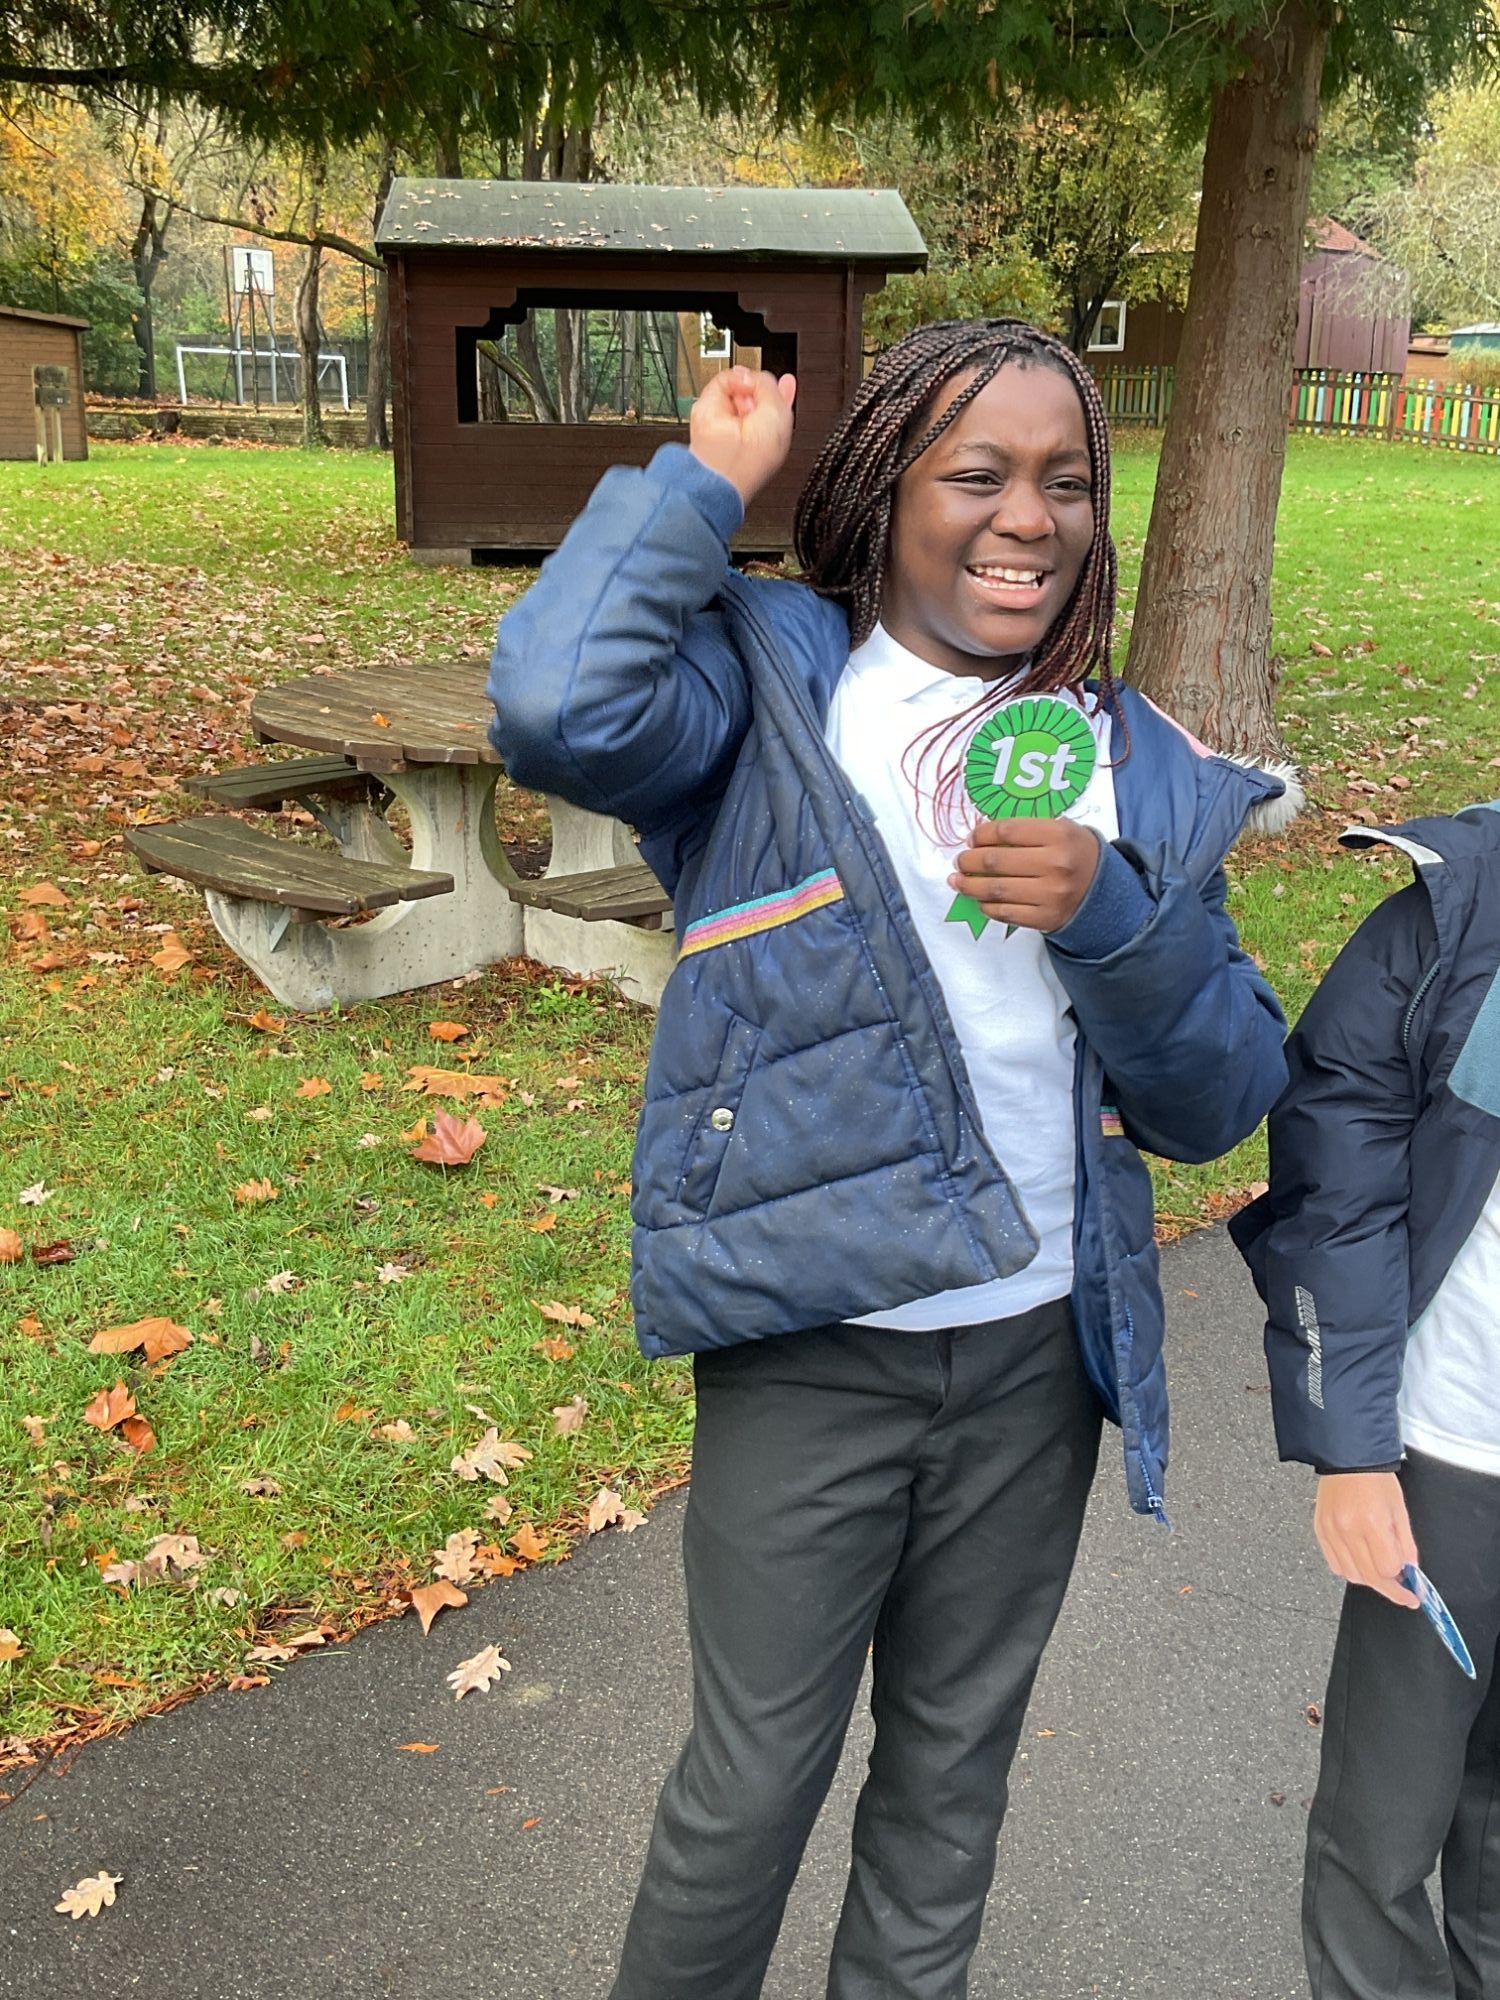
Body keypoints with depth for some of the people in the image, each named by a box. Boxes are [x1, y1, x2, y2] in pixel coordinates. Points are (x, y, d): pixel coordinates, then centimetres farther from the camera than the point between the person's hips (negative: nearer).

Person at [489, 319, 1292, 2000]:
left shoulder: (1138, 768, 3)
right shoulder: (770, 683, -9)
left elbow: (1222, 1101, 0)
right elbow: (559, 712, -32)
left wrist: (1111, 916, -18)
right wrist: (703, 478, -17)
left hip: (1042, 1351, 4)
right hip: (810, 1350, -4)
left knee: (955, 1763, 23)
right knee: (756, 1777, 13)